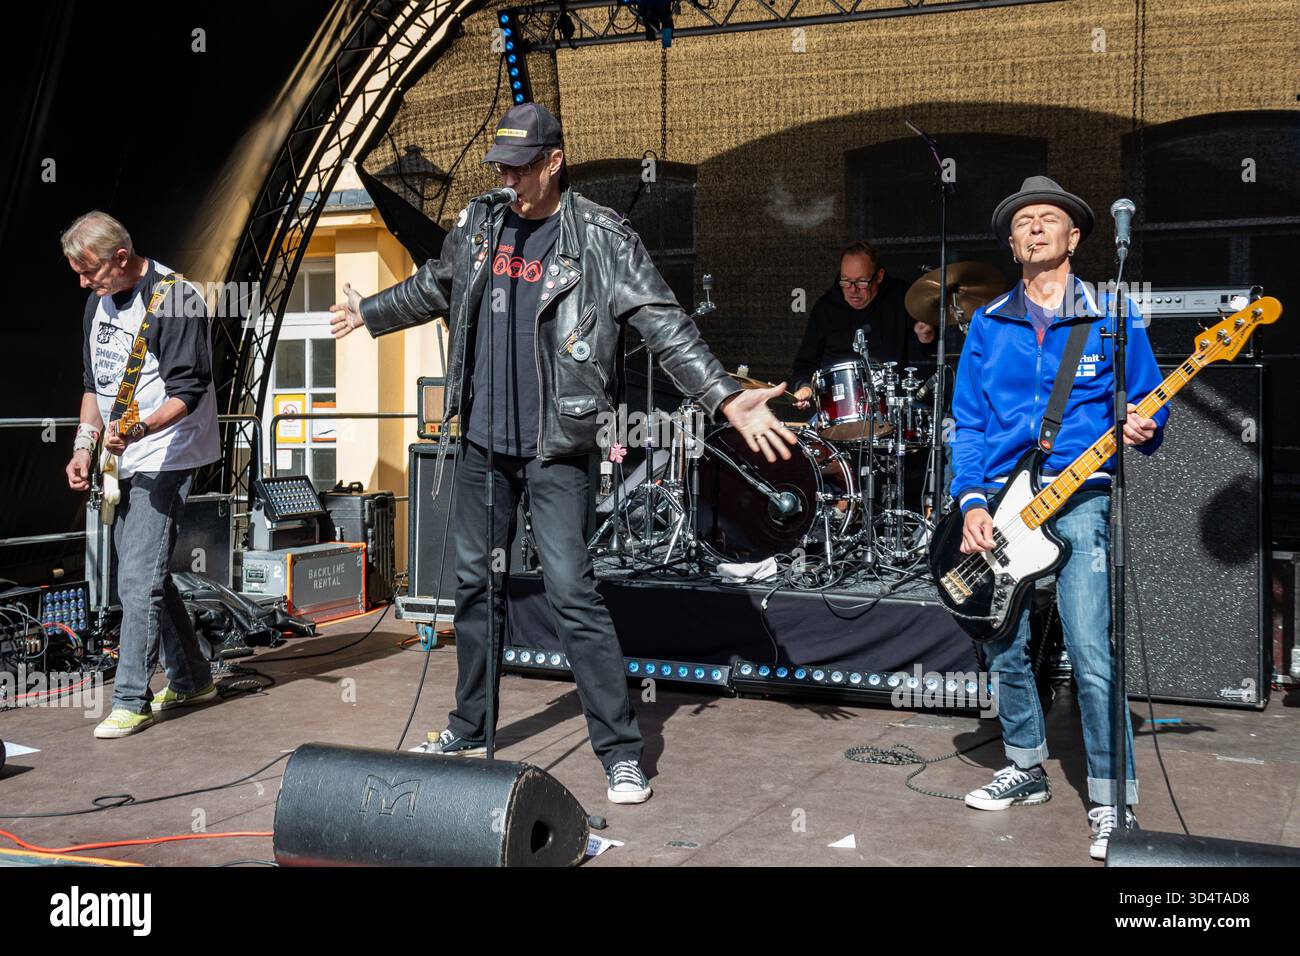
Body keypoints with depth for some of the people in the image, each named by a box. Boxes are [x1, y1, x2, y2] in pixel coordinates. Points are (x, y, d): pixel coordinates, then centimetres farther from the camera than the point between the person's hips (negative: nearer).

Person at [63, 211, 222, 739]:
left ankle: (131, 700, -4)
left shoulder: (175, 299, -16)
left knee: (139, 578, -12)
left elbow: (188, 390, -20)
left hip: (165, 458, -9)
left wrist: (140, 429, -35)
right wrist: (85, 447, 9)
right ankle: (192, 680, 26)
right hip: (121, 461, 9)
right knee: (146, 575, 13)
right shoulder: (99, 300, 11)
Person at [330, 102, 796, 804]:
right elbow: (432, 289, 27)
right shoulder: (478, 226, 8)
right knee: (476, 582, 14)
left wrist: (729, 400, -25)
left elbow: (665, 326, -14)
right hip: (481, 441, 6)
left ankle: (621, 753, -2)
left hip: (554, 448, -5)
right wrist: (368, 312, 38)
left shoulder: (602, 238, -8)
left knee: (571, 591, -10)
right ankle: (469, 729, 30)